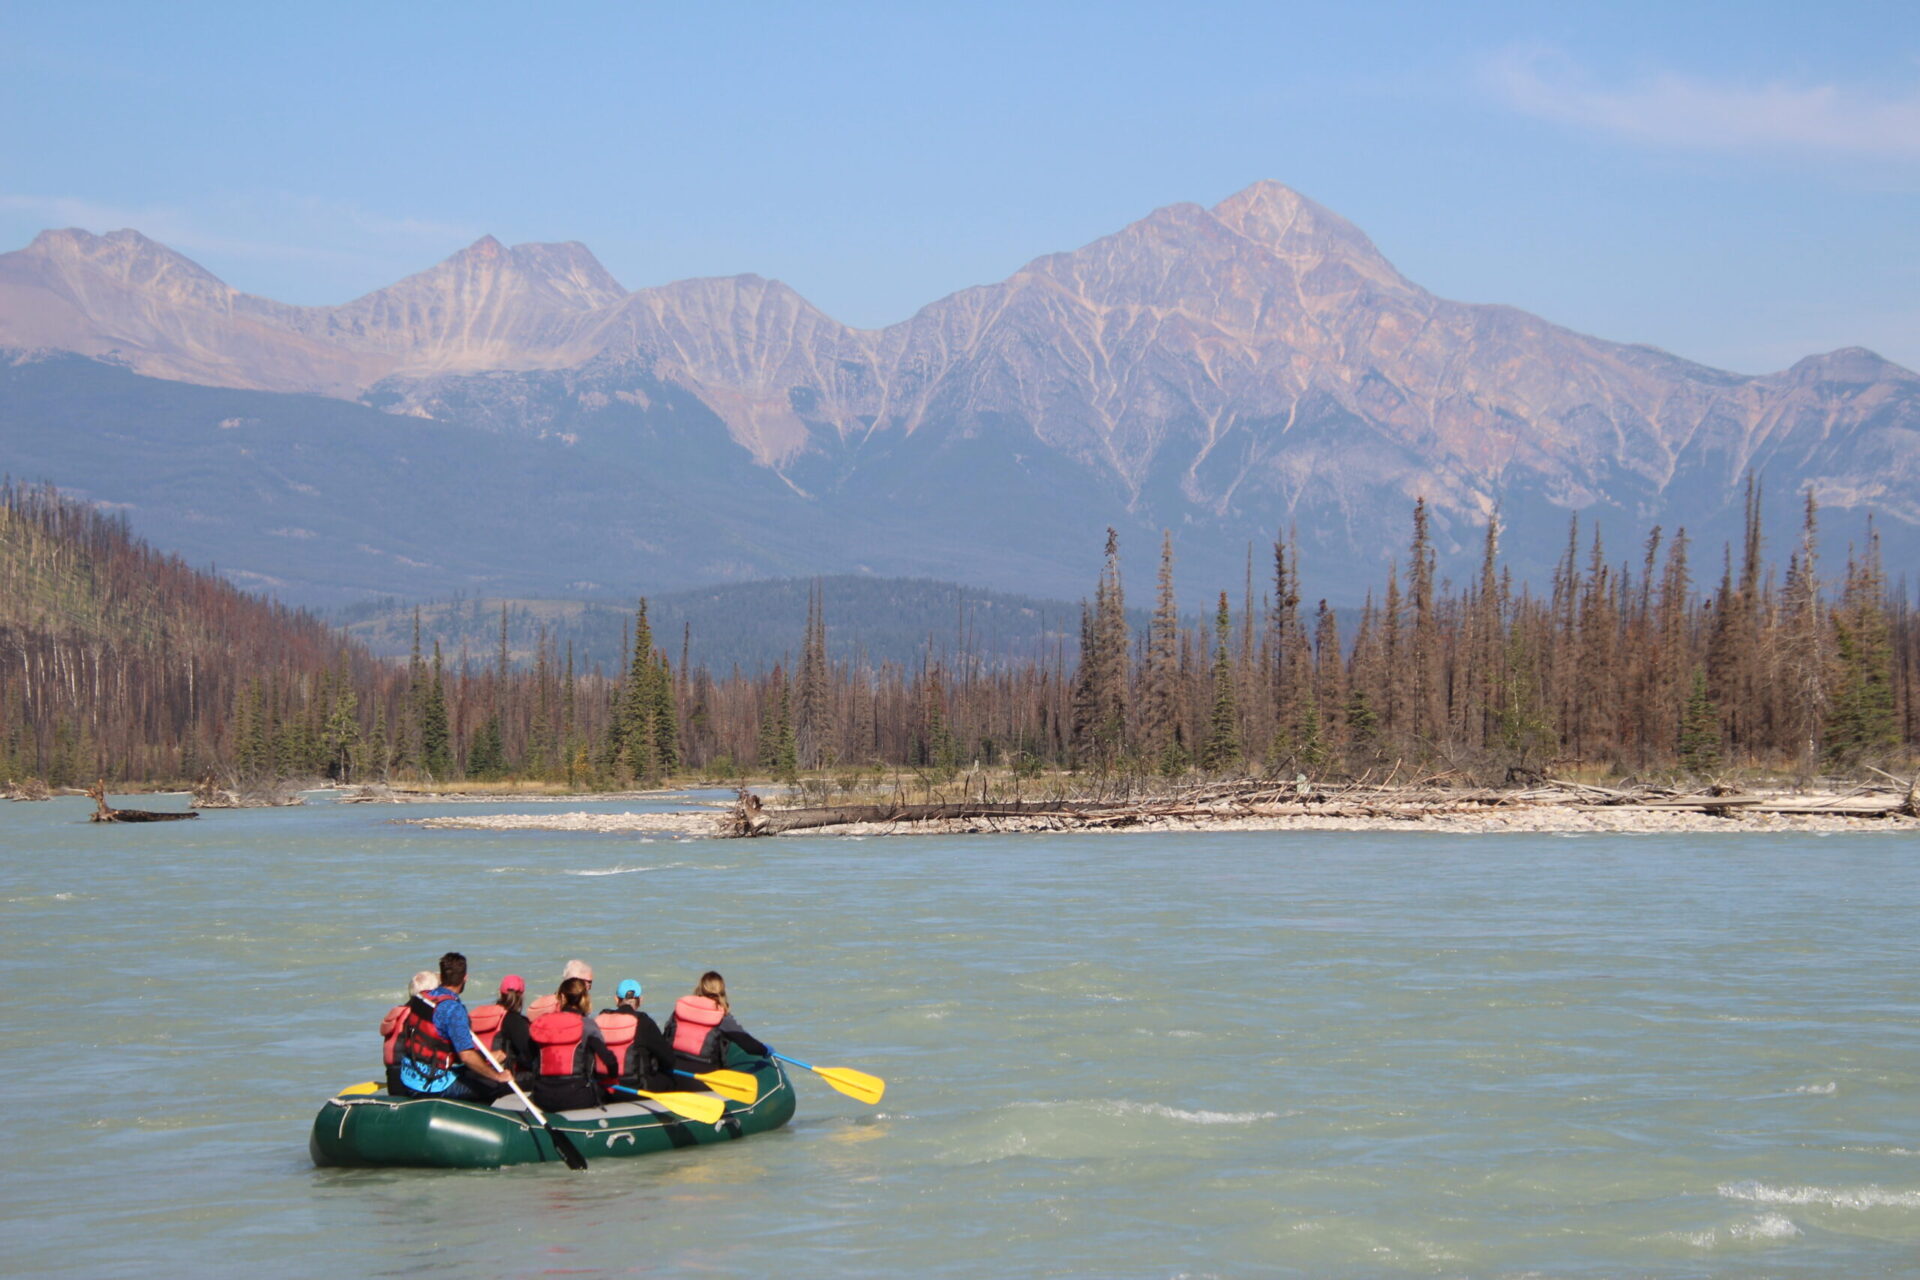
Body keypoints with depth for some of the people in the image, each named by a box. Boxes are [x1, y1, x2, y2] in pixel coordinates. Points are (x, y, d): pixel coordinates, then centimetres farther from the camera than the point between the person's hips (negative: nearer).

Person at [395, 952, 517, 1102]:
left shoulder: (420, 998, 4)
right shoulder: (453, 1009, -20)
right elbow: (467, 1056, -26)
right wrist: (498, 1076, -13)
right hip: (435, 1088, -8)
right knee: (501, 1084, -1)